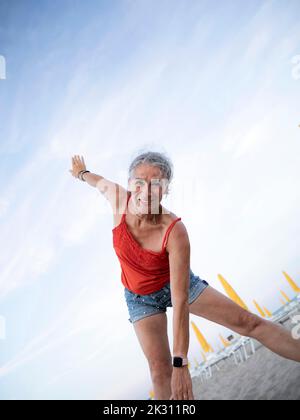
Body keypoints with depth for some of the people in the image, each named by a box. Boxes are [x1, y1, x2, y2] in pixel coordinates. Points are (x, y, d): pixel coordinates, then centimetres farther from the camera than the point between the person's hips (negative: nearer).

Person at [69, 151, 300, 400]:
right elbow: (102, 183, 2)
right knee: (160, 370, -9)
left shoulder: (175, 232, -35)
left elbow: (180, 301, -35)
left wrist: (180, 363, -34)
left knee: (248, 322, -7)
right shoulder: (121, 200, -25)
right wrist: (82, 173, 24)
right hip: (141, 297, 3)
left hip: (177, 284, -2)